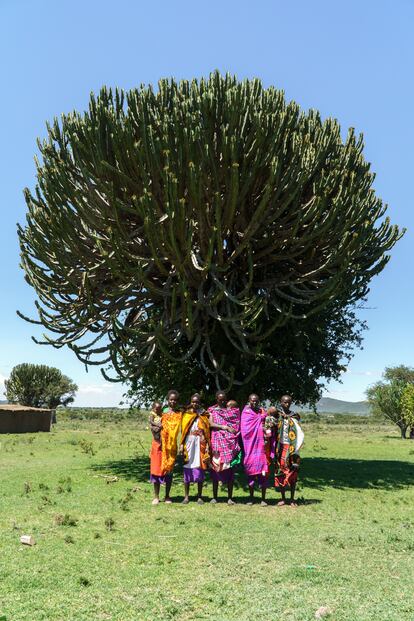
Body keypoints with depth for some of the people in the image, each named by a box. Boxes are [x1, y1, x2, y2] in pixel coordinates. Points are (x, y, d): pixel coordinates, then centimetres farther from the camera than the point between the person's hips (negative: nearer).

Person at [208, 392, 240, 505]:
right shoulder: (212, 410, 10)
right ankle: (214, 497, 9)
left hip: (230, 442, 0)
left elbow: (237, 425, 10)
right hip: (217, 442, 0)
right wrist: (225, 427, -10)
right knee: (216, 468, 0)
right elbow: (211, 424, -5)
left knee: (230, 469, -2)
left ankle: (230, 497, 3)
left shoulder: (232, 409, 13)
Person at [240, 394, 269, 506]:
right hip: (250, 446, 0)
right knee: (250, 471, 5)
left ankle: (263, 499, 6)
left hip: (260, 446, 1)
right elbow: (244, 431, -2)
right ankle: (251, 497, 17)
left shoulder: (263, 412, 9)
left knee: (263, 472, -2)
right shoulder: (246, 413, 5)